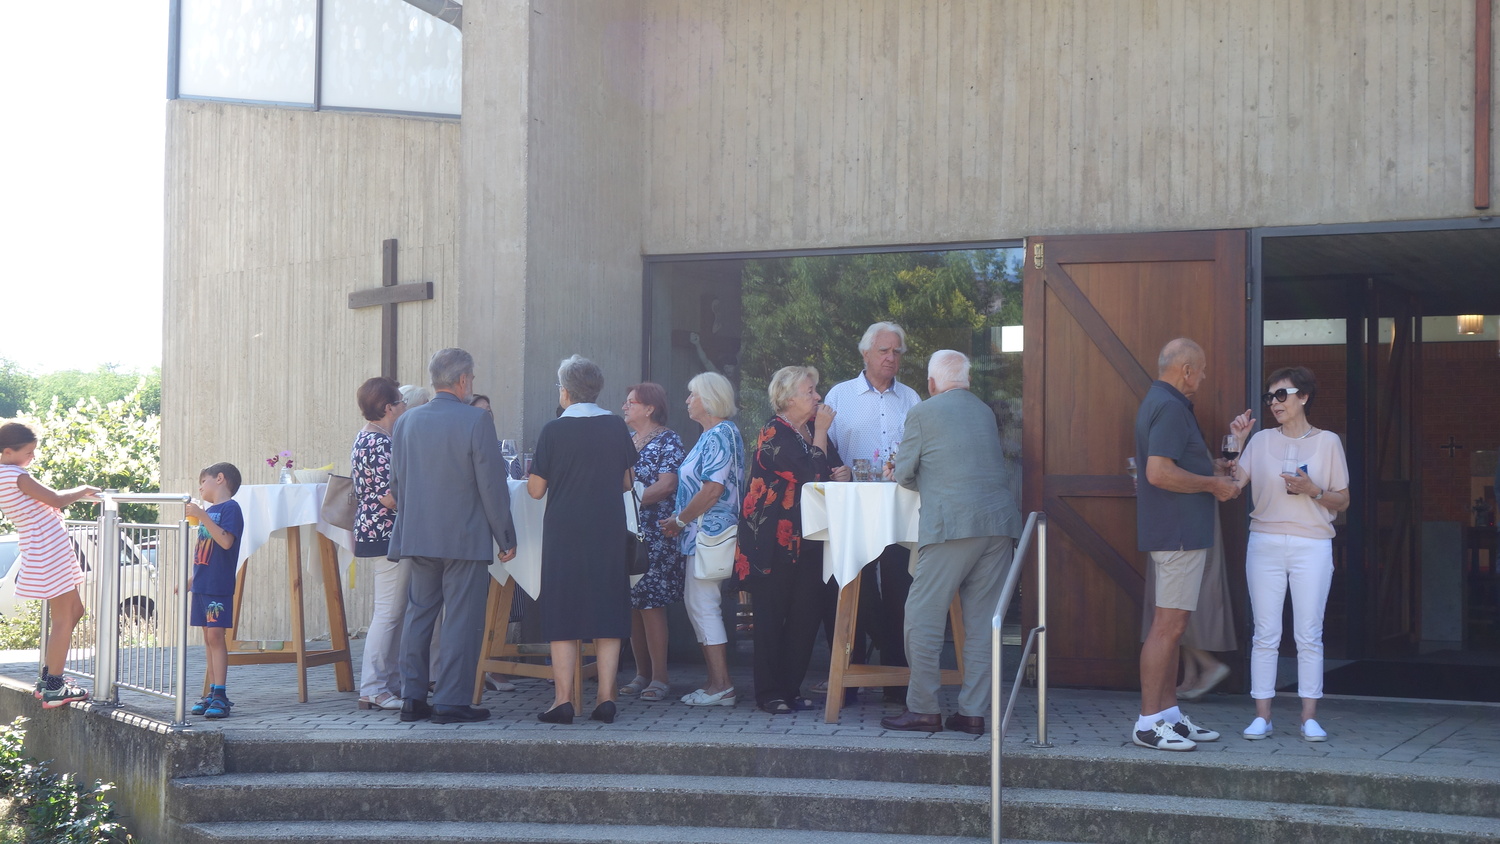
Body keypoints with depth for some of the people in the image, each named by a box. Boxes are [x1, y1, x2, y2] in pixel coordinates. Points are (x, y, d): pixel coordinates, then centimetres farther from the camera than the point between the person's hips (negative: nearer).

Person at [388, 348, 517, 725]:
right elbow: (492, 485, -10)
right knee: (461, 620, 0)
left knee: (418, 616, 13)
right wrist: (506, 537, -3)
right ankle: (452, 701, 1)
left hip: (416, 537, 6)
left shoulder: (406, 422, 6)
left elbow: (395, 484, 13)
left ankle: (413, 698, 15)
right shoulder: (476, 421, -11)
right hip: (465, 538, -5)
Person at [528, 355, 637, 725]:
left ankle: (563, 700, 0)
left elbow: (536, 489, -5)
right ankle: (606, 697, 5)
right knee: (607, 611, 7)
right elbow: (627, 482, 10)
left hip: (564, 533, -3)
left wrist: (533, 471, 17)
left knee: (563, 615, 2)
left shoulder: (553, 431, -8)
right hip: (609, 533, 3)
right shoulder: (616, 427, 2)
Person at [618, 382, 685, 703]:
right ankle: (641, 673, 11)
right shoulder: (626, 438, 17)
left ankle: (659, 676, -6)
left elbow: (667, 485, -13)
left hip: (653, 531, -7)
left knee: (650, 602, -9)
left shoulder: (668, 440, -3)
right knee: (632, 603, 5)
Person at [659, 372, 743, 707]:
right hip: (698, 534, 11)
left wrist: (679, 520, -12)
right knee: (697, 604, 11)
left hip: (710, 533, -11)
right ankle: (715, 679, 15)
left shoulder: (721, 434, -14)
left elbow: (712, 490, -21)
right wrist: (679, 520, 12)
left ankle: (722, 686, -9)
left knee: (703, 604, -10)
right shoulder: (710, 436, 18)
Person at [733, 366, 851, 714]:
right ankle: (769, 693, 2)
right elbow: (811, 474, -20)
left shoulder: (812, 431, 15)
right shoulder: (774, 434, -10)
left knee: (807, 614, 3)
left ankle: (791, 689, 11)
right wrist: (821, 431, -12)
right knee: (771, 615, -2)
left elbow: (830, 472, 20)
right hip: (774, 539, -7)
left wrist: (843, 473, -3)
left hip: (807, 539, 7)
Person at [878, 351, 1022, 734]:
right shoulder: (986, 412, 19)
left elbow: (903, 474, 6)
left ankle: (924, 709, 2)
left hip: (952, 525, -6)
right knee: (982, 621, 8)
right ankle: (973, 712, 8)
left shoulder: (923, 413, 2)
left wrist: (921, 480, 30)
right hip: (1001, 521, 6)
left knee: (923, 617, 1)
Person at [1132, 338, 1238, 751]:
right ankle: (1148, 722, -7)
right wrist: (1212, 484, -15)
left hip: (1174, 532, 11)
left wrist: (1214, 471, 22)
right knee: (1169, 626, -9)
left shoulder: (1159, 403, 17)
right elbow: (1159, 472, -26)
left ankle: (1169, 713, 18)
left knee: (1170, 625, 13)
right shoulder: (1170, 407, -16)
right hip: (1178, 532, -11)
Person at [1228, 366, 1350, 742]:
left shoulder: (1327, 442, 5)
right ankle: (1262, 716, 5)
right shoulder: (1261, 441, 8)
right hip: (1265, 542, 1)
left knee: (1309, 636, -1)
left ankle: (1309, 717, 5)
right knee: (1265, 635, 1)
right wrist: (1235, 442, -7)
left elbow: (1343, 500, 6)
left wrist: (1314, 491, -11)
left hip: (1312, 545, -1)